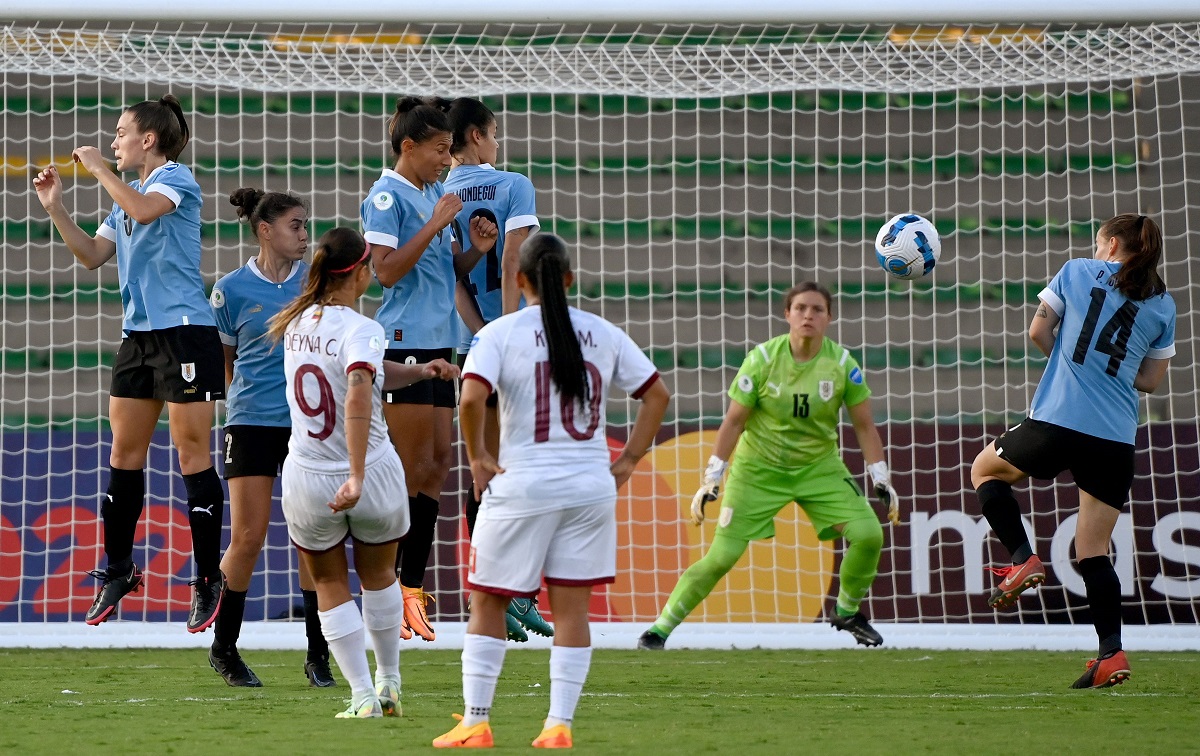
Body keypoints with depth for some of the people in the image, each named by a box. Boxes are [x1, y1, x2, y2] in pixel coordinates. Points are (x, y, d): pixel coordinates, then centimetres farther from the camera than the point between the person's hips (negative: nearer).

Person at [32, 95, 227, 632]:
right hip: (138, 335, 8)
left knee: (192, 456, -5)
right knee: (124, 454, 9)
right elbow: (93, 255, 19)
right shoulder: (127, 194, 18)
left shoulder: (175, 178, -6)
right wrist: (55, 207, 10)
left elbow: (143, 209, -26)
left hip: (184, 331, -8)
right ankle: (117, 571, 19)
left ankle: (208, 581, 0)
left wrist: (99, 169, -13)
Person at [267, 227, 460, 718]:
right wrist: (358, 476, -38)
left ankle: (363, 696, 9)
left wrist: (417, 372, 5)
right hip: (373, 475, -3)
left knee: (330, 586, 17)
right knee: (378, 575, 22)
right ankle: (389, 682, 33)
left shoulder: (298, 323, 2)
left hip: (307, 478, 3)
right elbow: (358, 397, -35)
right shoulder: (360, 329, -19)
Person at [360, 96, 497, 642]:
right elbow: (387, 269, -17)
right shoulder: (387, 196, -8)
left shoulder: (434, 195, 17)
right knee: (411, 466, -8)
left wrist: (475, 249, 4)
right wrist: (435, 225, -17)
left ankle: (411, 586, 11)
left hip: (438, 342, 9)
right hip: (404, 343, -9)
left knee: (437, 461, 7)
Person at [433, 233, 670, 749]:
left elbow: (471, 399, -19)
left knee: (486, 603, 8)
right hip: (591, 486, 3)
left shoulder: (501, 333, -6)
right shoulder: (603, 334, 6)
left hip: (521, 485, -3)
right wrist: (628, 461, 13)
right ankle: (559, 726, 2)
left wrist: (478, 456, -6)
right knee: (572, 608, 6)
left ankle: (475, 724, 6)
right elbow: (657, 393, 11)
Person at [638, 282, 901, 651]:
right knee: (720, 557, -10)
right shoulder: (762, 359, -16)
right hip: (759, 469, -2)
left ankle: (847, 612, 11)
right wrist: (711, 480, -10)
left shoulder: (842, 364, -11)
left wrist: (882, 481, -6)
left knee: (868, 534, -15)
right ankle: (660, 628, 4)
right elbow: (733, 422, -9)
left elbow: (864, 426, -1)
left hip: (820, 468, 2)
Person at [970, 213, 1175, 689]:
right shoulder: (1162, 305, 11)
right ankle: (1111, 653, -5)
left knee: (986, 470, 25)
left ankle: (1023, 559, 5)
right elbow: (1151, 379, 15)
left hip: (1057, 422, -3)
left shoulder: (1078, 272, 6)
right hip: (1117, 442, 3)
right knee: (1093, 552, 8)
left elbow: (1038, 332, 8)